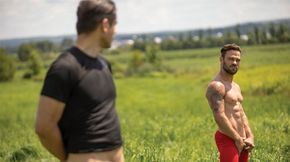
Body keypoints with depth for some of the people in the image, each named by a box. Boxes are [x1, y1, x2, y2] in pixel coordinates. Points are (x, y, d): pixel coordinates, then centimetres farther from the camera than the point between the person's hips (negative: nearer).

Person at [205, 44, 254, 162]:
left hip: (242, 142, 9)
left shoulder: (236, 86, 19)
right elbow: (219, 117, -21)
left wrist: (250, 137, 7)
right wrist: (238, 139, -15)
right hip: (228, 140, -9)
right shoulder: (216, 86, -13)